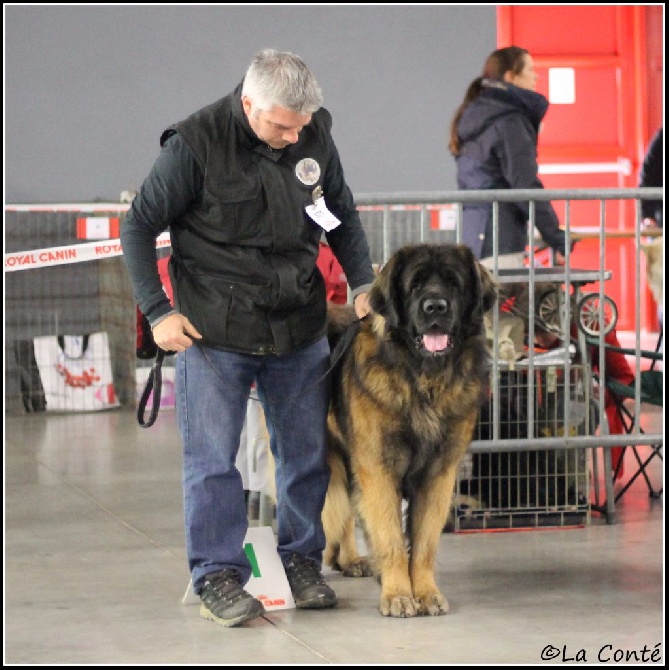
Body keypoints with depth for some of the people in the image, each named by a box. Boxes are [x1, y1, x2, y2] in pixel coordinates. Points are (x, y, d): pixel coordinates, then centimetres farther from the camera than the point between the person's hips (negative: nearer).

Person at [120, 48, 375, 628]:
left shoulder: (315, 136, -2)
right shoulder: (195, 143, -15)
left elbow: (343, 215, 15)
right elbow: (139, 227, -6)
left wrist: (362, 284, 2)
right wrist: (158, 311, -11)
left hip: (299, 327, 4)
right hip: (213, 333, -4)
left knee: (306, 451, 10)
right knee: (212, 457, 0)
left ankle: (302, 559, 24)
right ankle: (218, 575, 8)